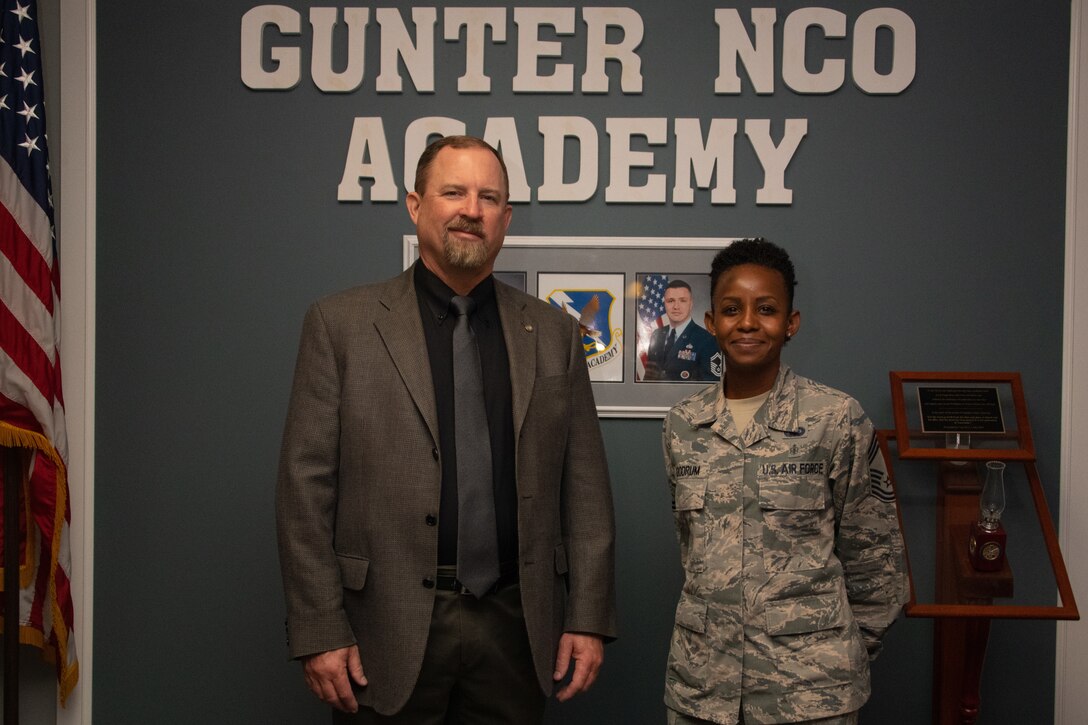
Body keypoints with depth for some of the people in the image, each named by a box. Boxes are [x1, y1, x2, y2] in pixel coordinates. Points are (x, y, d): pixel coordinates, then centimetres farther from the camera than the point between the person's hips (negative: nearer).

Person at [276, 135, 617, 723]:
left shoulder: (554, 332, 6)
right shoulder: (340, 323, -1)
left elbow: (585, 485, 6)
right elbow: (306, 487, -4)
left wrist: (589, 618, 1)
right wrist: (320, 631, -8)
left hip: (515, 625, 2)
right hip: (389, 630, -2)